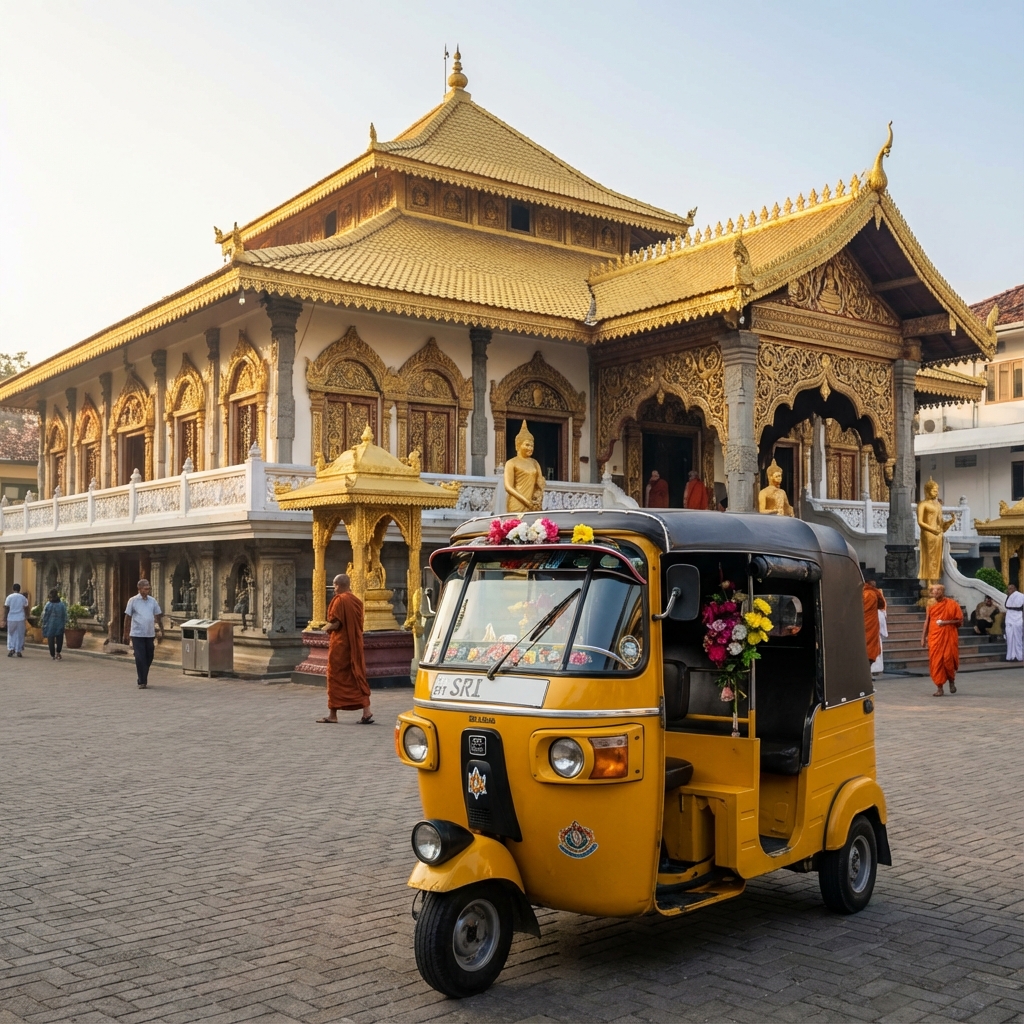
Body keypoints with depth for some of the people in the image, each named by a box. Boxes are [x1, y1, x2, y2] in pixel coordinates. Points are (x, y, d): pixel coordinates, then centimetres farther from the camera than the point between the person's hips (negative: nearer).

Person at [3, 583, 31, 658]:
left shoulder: (9, 597, -3)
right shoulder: (23, 597, -1)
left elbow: (6, 608, -3)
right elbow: (26, 608, 3)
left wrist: (5, 617, 5)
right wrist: (26, 617, 15)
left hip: (11, 618, 0)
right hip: (20, 619, 0)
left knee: (11, 634, 13)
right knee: (19, 635, 7)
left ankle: (11, 649, -1)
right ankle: (18, 651, 6)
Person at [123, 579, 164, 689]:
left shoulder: (152, 601, 8)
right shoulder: (133, 601, -2)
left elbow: (158, 616, 12)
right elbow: (127, 617, 1)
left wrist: (161, 630, 9)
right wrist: (126, 632, 0)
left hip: (150, 634, 4)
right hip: (137, 634, -4)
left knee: (149, 658, 9)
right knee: (140, 658, -7)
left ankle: (143, 679, 24)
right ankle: (142, 682, -2)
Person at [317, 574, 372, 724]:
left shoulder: (339, 600, -13)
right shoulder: (357, 601, 7)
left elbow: (335, 624, -18)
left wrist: (326, 628, 3)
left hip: (340, 644, -6)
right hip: (355, 644, 6)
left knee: (336, 677, 4)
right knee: (357, 677, 8)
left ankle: (332, 714, 9)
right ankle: (366, 712, 0)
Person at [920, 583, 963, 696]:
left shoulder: (952, 604, -2)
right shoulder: (931, 606, 8)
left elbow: (960, 621, -2)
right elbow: (927, 622, 10)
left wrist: (947, 622, -15)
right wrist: (923, 637, 6)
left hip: (949, 637, -3)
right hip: (935, 638, 3)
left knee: (948, 659, -7)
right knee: (935, 662, -2)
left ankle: (951, 680, 23)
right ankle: (940, 688, 6)